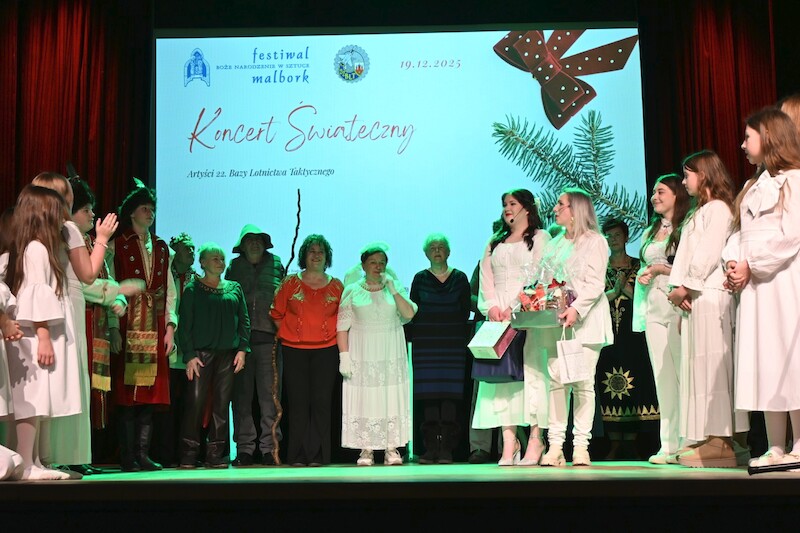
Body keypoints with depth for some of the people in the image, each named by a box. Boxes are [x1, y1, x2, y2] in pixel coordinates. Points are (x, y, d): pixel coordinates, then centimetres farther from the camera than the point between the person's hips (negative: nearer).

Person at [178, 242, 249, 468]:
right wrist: (189, 355, -8)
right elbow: (185, 325, 0)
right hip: (201, 352, -3)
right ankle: (189, 453, -1)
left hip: (228, 353, 3)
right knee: (195, 402, -9)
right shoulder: (193, 289, 4)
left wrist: (242, 349, 2)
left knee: (222, 405, 2)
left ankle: (216, 453, 7)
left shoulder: (234, 288, 14)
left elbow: (244, 320, 13)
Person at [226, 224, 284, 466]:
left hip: (268, 336, -1)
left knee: (269, 394, -3)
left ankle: (269, 447, 1)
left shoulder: (275, 264, 12)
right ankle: (244, 448, 5)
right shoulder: (234, 266, 14)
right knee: (241, 395, 0)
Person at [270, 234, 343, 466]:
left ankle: (318, 455, 3)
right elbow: (277, 314, 8)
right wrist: (289, 334, 3)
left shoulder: (336, 286, 8)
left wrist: (332, 335, 1)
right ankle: (298, 455, 4)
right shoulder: (290, 283, 6)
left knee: (321, 402, -2)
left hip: (326, 350, 0)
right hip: (294, 350, 0)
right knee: (297, 402, 0)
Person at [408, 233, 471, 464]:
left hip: (453, 344, 0)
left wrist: (461, 338, -3)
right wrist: (415, 336, -4)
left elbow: (465, 311, 6)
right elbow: (412, 312, 7)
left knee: (450, 393, -6)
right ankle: (431, 447, -1)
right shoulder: (420, 279, 10)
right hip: (425, 345, 0)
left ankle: (446, 447, -4)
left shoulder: (460, 278, 9)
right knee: (428, 394, -4)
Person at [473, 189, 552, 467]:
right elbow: (486, 277, 14)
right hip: (499, 314, 4)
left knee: (530, 369, -11)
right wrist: (492, 306, -3)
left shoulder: (540, 237, 7)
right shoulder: (495, 243, 23)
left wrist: (514, 307, -14)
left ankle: (535, 439, -9)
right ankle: (509, 442, -7)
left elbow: (537, 275, -4)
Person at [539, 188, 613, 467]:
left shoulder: (594, 241, 2)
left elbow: (595, 284, -9)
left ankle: (581, 446, -2)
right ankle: (555, 446, -6)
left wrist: (576, 309, -22)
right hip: (557, 320, 5)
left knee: (583, 382, -5)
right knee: (556, 379, -5)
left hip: (585, 319, -5)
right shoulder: (554, 244, 22)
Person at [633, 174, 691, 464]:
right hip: (653, 308, 7)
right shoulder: (650, 231, 22)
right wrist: (643, 275, 8)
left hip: (677, 306, -6)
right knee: (663, 376, 3)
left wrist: (660, 269, -7)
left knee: (683, 372, -10)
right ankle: (669, 444, 4)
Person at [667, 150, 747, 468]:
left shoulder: (718, 208, -4)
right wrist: (682, 292, 8)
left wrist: (685, 286, -12)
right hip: (694, 298, 9)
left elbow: (709, 254, -15)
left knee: (711, 365, -11)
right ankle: (708, 439, 5)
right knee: (698, 366, 5)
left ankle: (720, 441, -12)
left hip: (709, 296, -9)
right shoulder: (699, 212, 24)